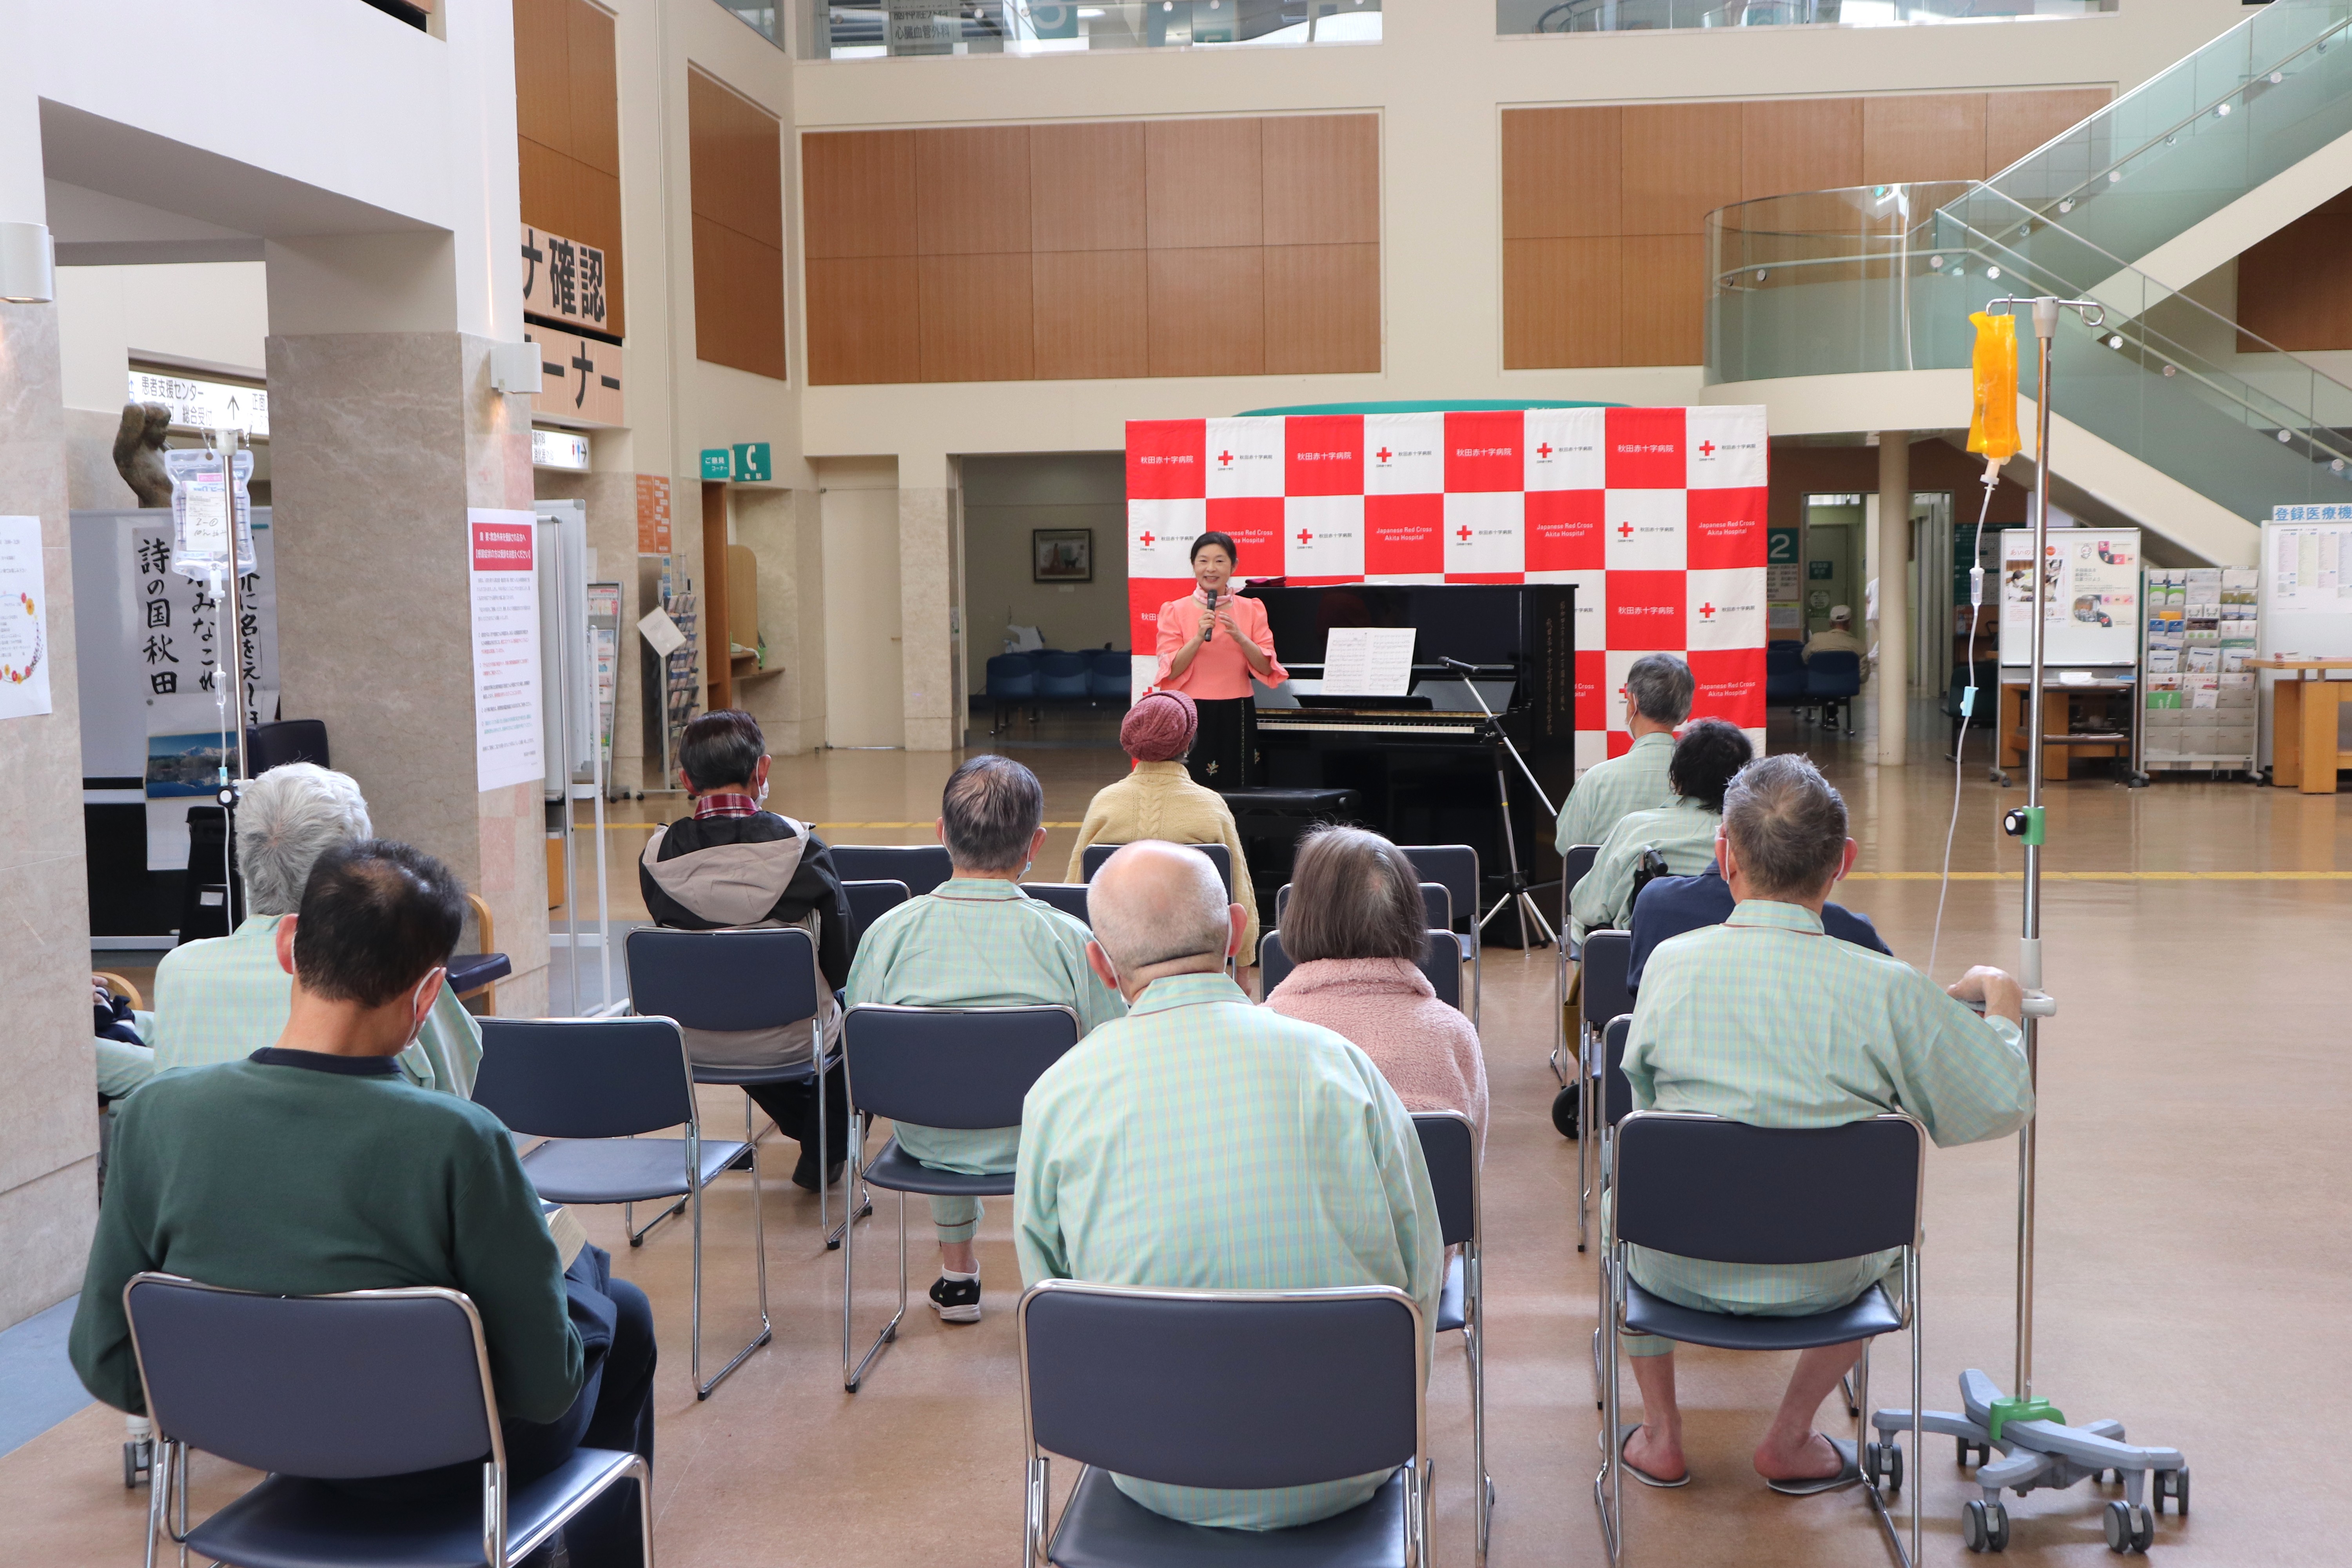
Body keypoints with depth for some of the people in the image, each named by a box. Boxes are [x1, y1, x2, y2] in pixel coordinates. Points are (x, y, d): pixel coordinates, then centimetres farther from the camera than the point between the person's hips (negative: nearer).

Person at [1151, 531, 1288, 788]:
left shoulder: (1251, 610, 7)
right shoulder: (1176, 611, 2)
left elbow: (1266, 668, -1)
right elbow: (1171, 671, -7)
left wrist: (1239, 636, -15)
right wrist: (1199, 637, -18)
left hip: (1236, 716, 2)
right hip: (1192, 717, -2)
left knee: (1237, 792, 3)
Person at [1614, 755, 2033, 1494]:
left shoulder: (1671, 963, -11)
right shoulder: (1888, 988, -16)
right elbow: (2001, 1105, -5)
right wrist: (2000, 1006, 14)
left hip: (1682, 1272, 1)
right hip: (1821, 1279, 0)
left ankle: (1660, 1435, 35)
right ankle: (1790, 1440, 31)